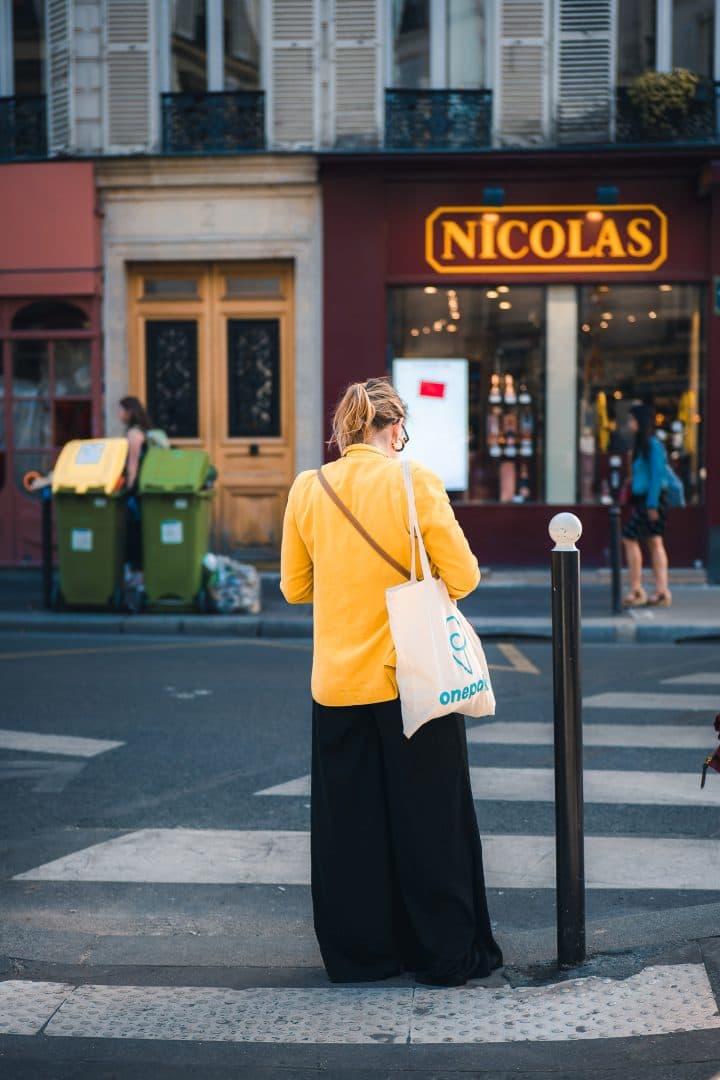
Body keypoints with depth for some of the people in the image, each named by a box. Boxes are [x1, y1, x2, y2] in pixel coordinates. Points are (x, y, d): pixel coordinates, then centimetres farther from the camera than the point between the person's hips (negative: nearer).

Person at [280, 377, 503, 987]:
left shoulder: (307, 489, -1)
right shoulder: (414, 482, -10)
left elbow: (295, 587, 7)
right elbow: (462, 577, -10)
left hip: (337, 681, 3)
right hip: (412, 678, -3)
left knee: (349, 825, 13)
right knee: (429, 821, 9)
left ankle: (360, 953, 22)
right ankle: (447, 954, 18)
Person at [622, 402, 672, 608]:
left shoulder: (653, 445, -13)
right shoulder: (643, 444, 16)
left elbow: (657, 475, -17)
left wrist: (652, 504, -20)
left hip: (652, 499, -10)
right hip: (643, 499, 10)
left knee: (630, 538, -8)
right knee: (655, 542, 7)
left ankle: (636, 591, -5)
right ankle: (661, 591, 7)